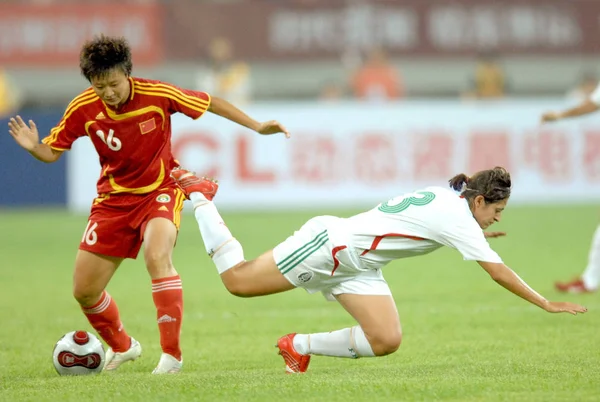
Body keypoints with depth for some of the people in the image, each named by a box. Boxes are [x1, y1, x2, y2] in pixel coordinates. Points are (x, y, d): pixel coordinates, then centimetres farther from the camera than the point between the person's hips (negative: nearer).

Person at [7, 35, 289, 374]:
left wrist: (256, 126, -6)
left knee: (157, 257, -33)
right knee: (84, 291, 3)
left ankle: (172, 355, -24)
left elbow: (211, 103, -6)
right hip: (113, 199, 3)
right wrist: (33, 147, -27)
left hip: (160, 191, -3)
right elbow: (52, 152, -4)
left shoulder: (157, 95, -19)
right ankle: (122, 346, 33)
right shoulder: (83, 109, -14)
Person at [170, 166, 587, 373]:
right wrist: (546, 304, -16)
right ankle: (200, 197, 16)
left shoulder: (444, 197, 7)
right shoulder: (458, 217, -19)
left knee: (387, 341, -7)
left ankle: (301, 346, 7)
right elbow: (498, 272, -20)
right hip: (330, 243, -9)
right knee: (237, 280, -1)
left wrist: (475, 238, 19)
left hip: (356, 267, 9)